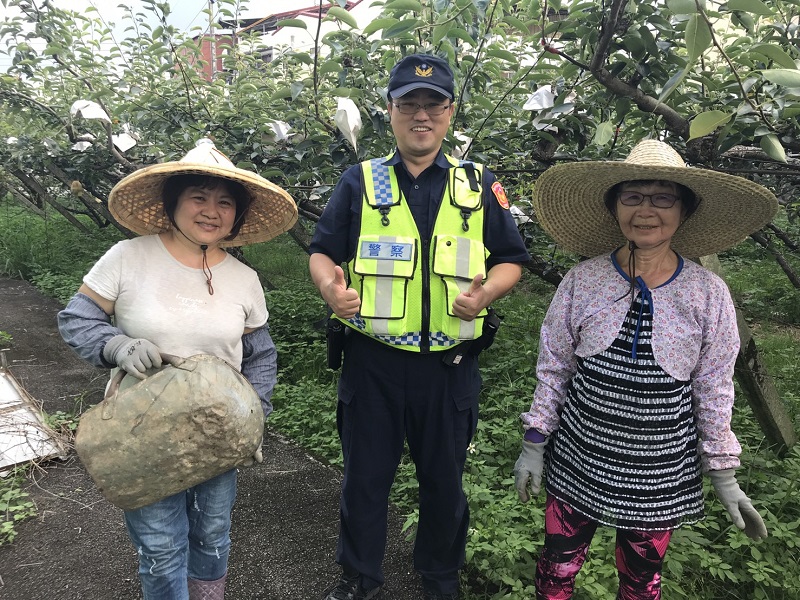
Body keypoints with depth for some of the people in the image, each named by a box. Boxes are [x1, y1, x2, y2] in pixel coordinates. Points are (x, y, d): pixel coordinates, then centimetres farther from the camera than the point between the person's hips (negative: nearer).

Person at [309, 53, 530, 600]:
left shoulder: (480, 186, 5)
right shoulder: (360, 182, 4)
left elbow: (511, 261, 7)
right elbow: (322, 253, 4)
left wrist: (486, 291, -15)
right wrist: (331, 285, -19)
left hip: (450, 366, 1)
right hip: (372, 360, 0)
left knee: (444, 481, 16)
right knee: (364, 477, 13)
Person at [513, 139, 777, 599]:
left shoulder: (709, 295, -9)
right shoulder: (582, 281, -9)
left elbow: (713, 391, 0)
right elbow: (553, 368, -1)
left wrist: (724, 474, 5)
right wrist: (534, 445, 1)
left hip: (661, 471, 0)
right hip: (580, 457, 0)